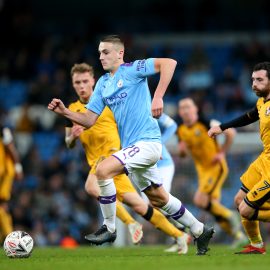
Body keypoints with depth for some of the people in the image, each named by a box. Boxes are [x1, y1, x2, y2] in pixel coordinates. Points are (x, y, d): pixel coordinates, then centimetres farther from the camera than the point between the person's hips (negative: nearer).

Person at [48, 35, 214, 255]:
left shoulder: (132, 70, -8)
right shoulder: (103, 84, 13)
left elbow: (169, 62, -21)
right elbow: (89, 120, 11)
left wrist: (158, 97, -28)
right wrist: (65, 112, -4)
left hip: (147, 142, -9)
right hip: (132, 146, 9)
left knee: (103, 170, -23)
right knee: (158, 198, 17)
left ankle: (109, 228, -9)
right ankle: (200, 231, 33)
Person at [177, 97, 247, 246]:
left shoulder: (207, 124, -15)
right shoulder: (181, 131, 3)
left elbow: (230, 132, -10)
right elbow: (182, 153, 15)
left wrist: (222, 152, -10)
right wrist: (182, 150, -8)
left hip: (216, 167, -7)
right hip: (202, 171, 7)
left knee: (200, 200, -21)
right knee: (213, 206, 5)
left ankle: (230, 216, 1)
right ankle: (238, 235, 19)